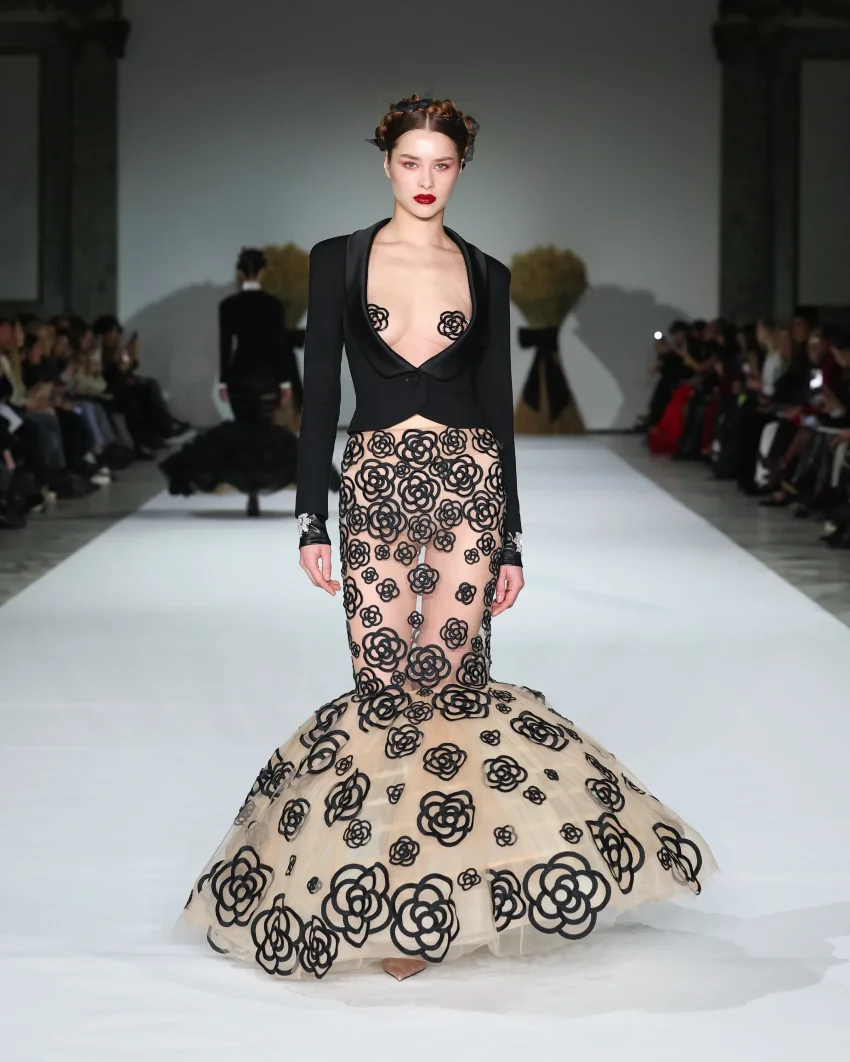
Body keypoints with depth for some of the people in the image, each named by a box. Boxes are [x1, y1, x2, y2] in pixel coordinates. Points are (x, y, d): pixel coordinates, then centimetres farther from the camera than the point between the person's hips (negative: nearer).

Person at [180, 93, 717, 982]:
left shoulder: (484, 275, 9)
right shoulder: (339, 261, 6)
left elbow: (498, 407, 9)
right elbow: (319, 395, 4)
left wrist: (511, 541, 6)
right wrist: (311, 521, -2)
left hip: (468, 485, 1)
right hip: (375, 488, 0)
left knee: (448, 685, -6)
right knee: (384, 688, -4)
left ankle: (432, 884, 7)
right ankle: (396, 895, 9)